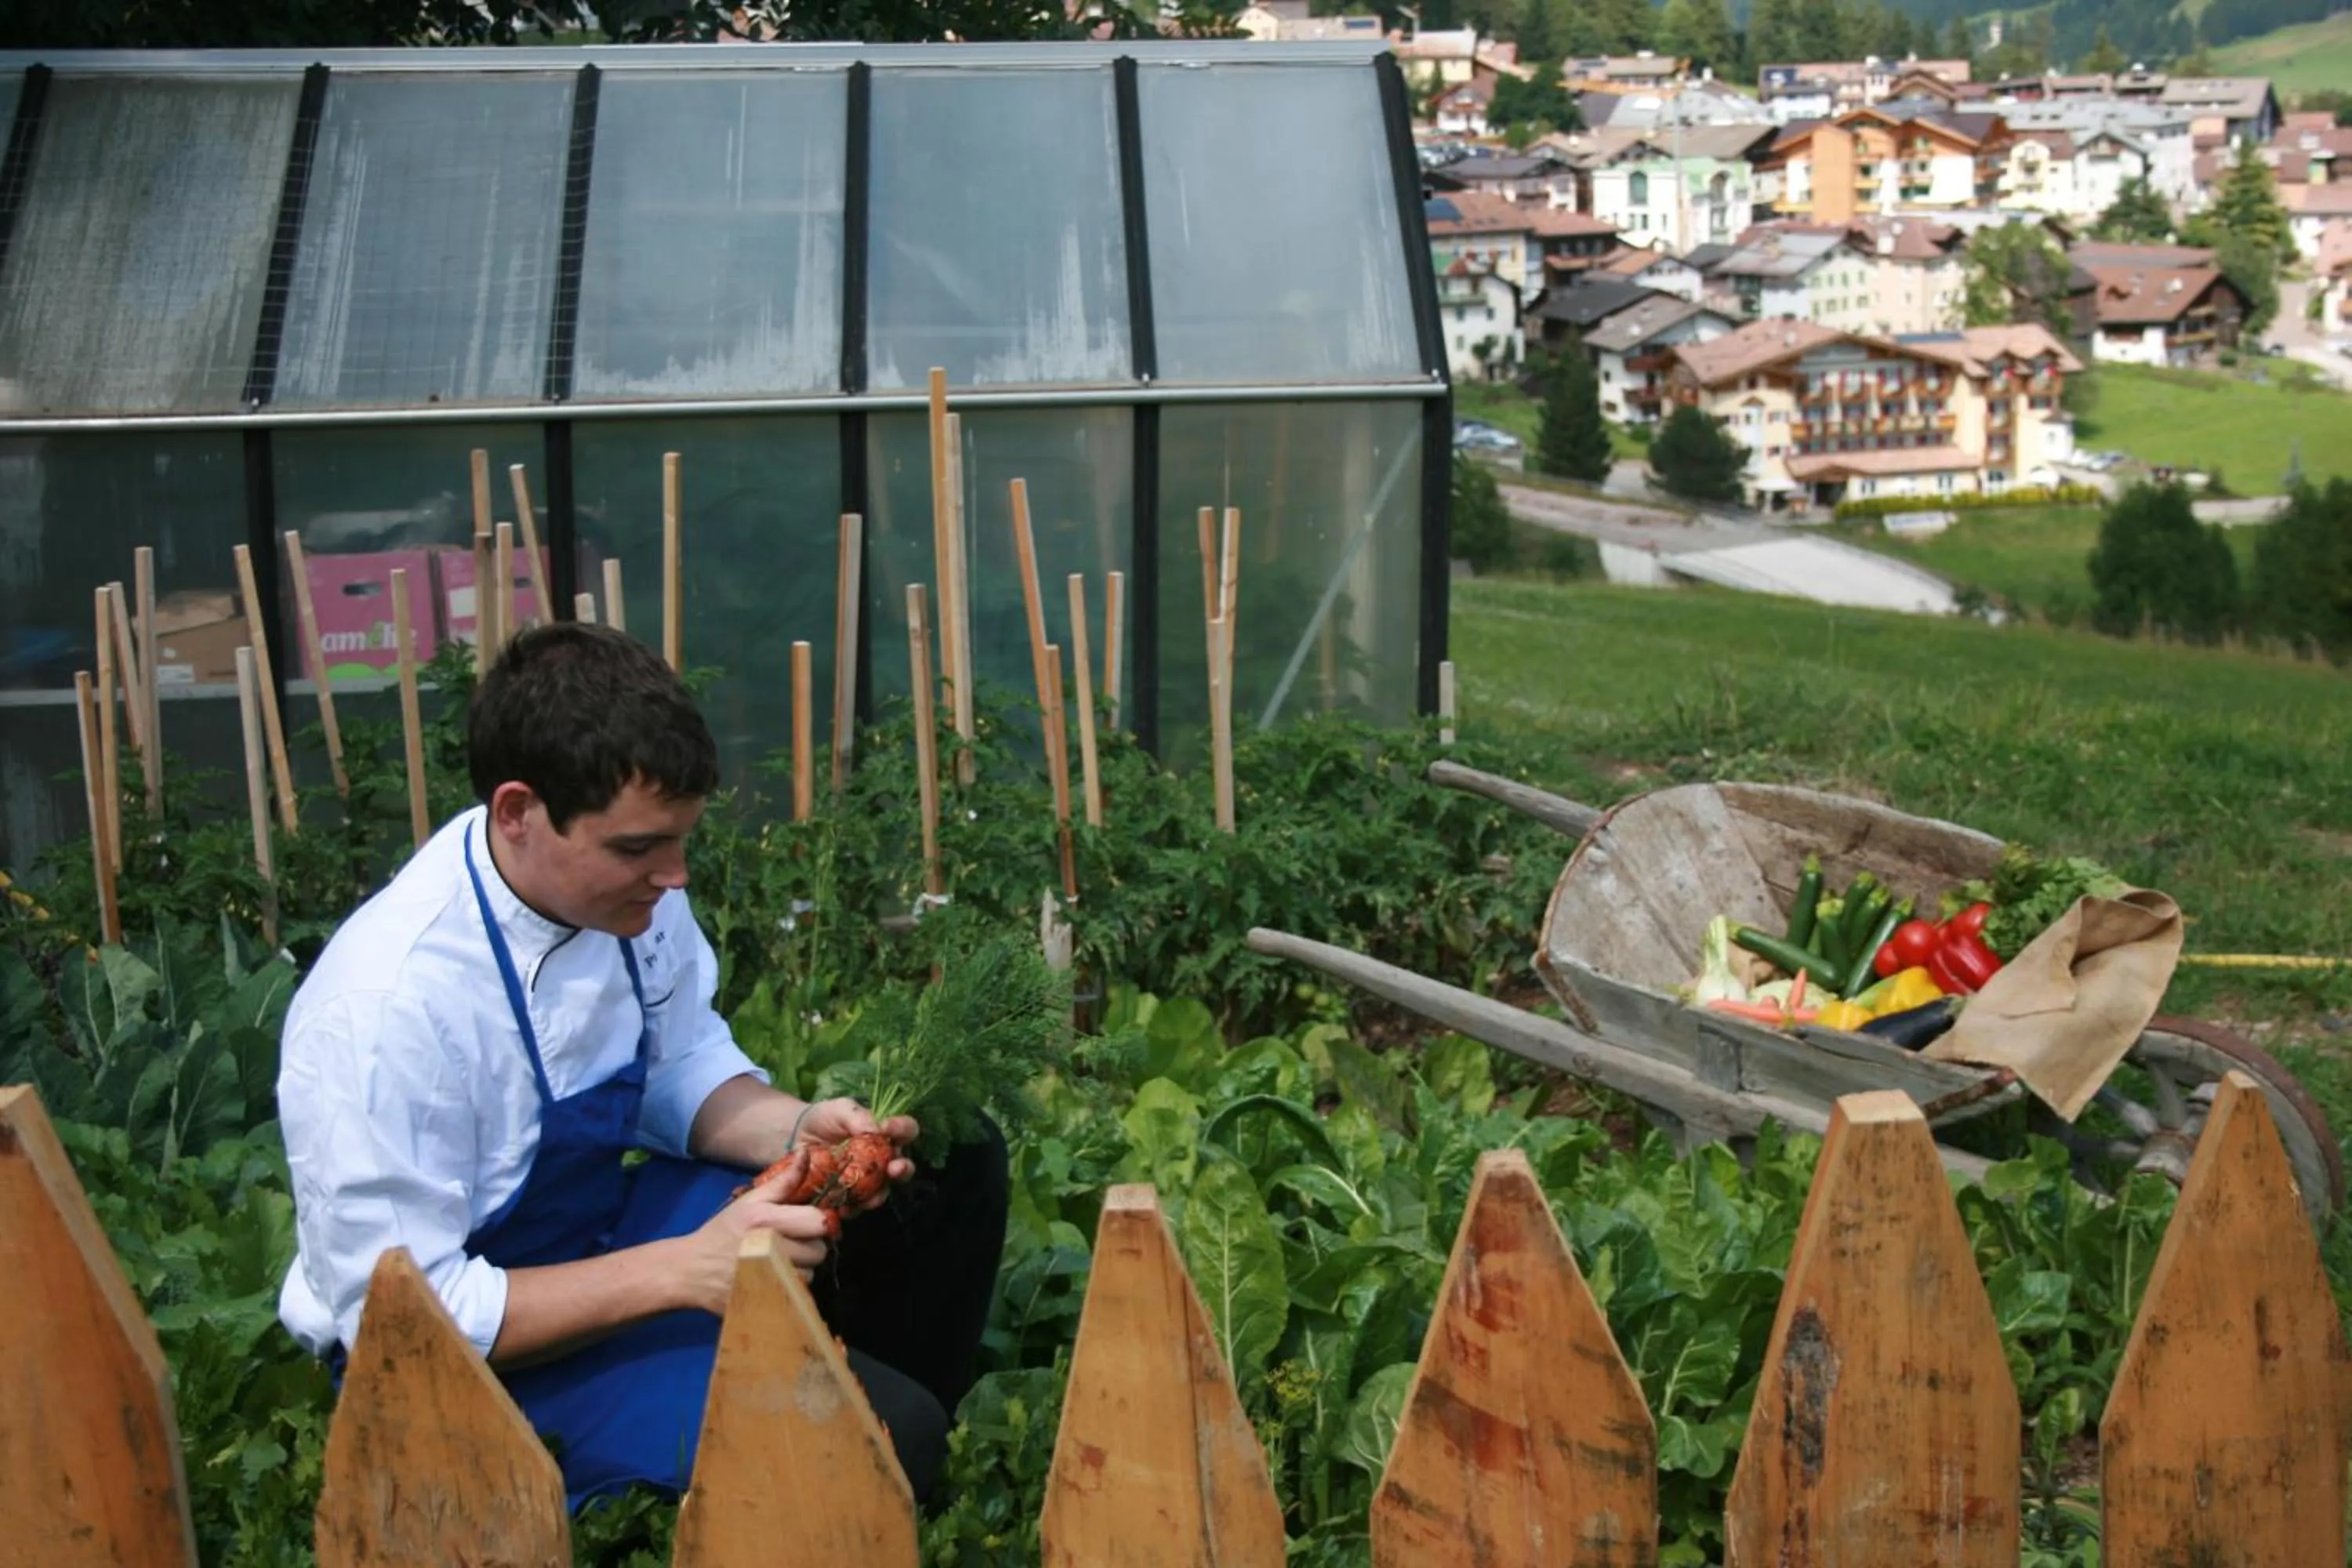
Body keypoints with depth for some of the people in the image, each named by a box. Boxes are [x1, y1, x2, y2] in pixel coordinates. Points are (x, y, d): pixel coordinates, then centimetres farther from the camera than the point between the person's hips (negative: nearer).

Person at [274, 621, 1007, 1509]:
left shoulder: (624, 884, -11)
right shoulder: (384, 1007, -31)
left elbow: (684, 1067, 7)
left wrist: (796, 1130, -14)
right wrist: (683, 1270, -30)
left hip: (606, 1221, 8)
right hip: (475, 1343, -7)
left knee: (954, 1162, 3)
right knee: (877, 1438, -25)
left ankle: (924, 1426, 19)